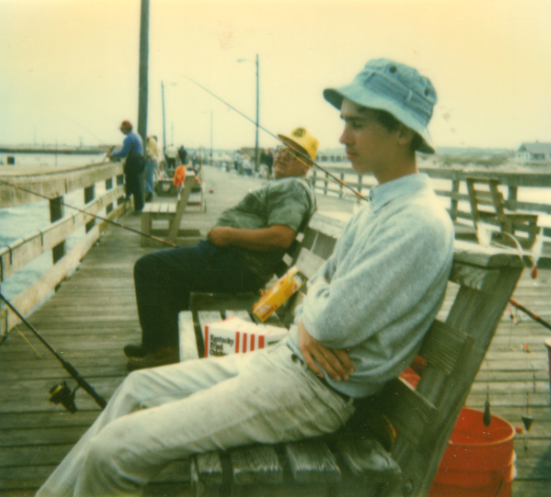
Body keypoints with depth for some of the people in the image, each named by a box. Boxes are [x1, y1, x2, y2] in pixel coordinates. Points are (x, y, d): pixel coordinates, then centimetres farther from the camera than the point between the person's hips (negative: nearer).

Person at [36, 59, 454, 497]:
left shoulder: (419, 224, -20)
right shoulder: (378, 206, 13)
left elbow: (334, 322, -24)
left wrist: (313, 316, 0)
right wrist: (307, 322, -5)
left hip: (315, 390, -10)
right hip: (285, 360, 10)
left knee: (111, 452, -13)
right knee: (138, 387, 14)